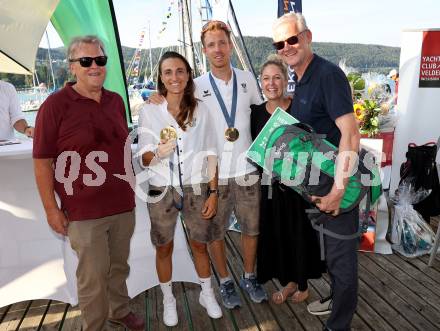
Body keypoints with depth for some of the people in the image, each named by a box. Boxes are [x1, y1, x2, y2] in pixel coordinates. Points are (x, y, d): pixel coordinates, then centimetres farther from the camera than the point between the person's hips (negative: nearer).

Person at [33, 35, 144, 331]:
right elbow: (42, 161, -9)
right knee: (93, 276, 6)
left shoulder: (115, 101, 7)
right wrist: (51, 209, -10)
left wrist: (132, 184, 17)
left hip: (123, 205, 5)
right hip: (84, 211, -5)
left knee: (119, 266, 18)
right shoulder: (56, 104, -9)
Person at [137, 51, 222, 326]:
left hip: (196, 189, 1)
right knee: (164, 248, 13)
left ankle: (207, 294, 38)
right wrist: (158, 153, -30)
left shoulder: (201, 110, -2)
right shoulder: (149, 111, -6)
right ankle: (168, 300, 37)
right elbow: (144, 159, -7)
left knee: (200, 245, 14)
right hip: (162, 190, 0)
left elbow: (210, 155, 1)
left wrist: (213, 193, -2)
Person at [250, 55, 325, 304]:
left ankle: (303, 283, 33)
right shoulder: (257, 112, 3)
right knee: (276, 234, 13)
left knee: (300, 232, 9)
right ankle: (289, 281, 35)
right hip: (270, 184, 4)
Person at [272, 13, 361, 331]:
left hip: (340, 179, -9)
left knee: (341, 251, 5)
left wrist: (339, 189, -30)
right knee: (331, 245, 24)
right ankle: (337, 297, 46)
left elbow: (350, 132, -27)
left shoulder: (328, 74, -19)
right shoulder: (301, 80, 9)